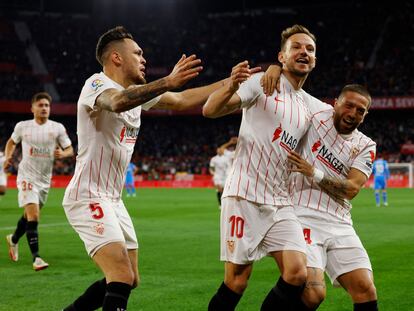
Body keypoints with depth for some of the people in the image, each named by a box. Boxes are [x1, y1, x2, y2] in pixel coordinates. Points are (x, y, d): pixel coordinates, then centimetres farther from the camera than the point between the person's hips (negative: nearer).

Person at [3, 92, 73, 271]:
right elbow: (12, 142, 16)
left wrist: (63, 153, -21)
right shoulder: (22, 126, -2)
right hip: (27, 176, -3)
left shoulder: (57, 128, -2)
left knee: (29, 216, 19)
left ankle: (13, 239, 47)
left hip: (45, 179, 3)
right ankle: (36, 258, -18)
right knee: (33, 216, -18)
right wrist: (8, 157, -2)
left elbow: (70, 150, 1)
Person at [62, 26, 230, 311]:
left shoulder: (137, 91, 12)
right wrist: (168, 82, -48)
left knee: (128, 281, 13)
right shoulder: (97, 84, -13)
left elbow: (183, 100, 17)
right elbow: (117, 102, -37)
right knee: (122, 280, -20)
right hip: (89, 197, -9)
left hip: (113, 199, 10)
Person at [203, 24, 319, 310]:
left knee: (297, 274, -9)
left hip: (281, 204, 6)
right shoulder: (262, 82, -3)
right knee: (237, 281, -5)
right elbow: (210, 110, -16)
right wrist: (231, 87, -34)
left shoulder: (310, 105, 16)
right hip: (245, 197, -6)